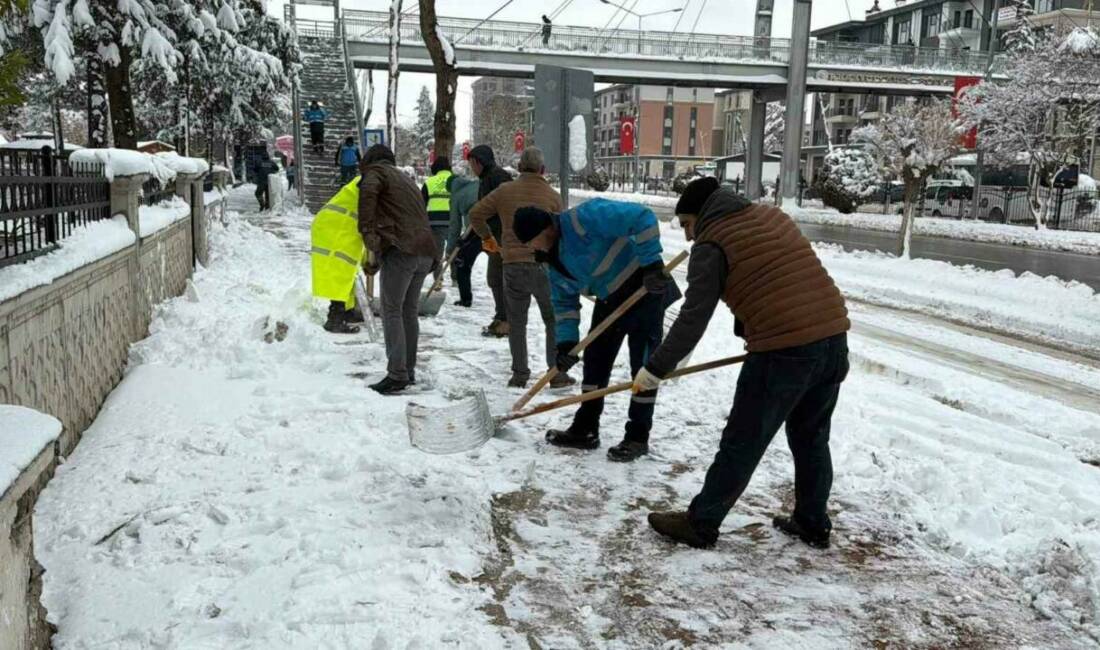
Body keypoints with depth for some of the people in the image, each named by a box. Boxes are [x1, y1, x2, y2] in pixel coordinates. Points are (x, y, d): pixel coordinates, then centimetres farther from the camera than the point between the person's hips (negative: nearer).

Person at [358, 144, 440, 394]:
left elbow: (368, 193, -17)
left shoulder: (375, 172, 8)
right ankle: (409, 370, 20)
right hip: (426, 251, 8)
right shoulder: (406, 179, 32)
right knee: (409, 311, 14)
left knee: (391, 310, -6)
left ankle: (397, 374, -10)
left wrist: (368, 233, -16)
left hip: (400, 250, -8)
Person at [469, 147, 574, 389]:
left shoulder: (505, 191, 2)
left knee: (516, 323, 12)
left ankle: (519, 374, 12)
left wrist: (486, 237, 21)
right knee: (554, 321, 11)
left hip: (513, 266, 1)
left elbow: (475, 214, 5)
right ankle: (557, 373, 9)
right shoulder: (552, 196, -1)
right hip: (544, 265, -1)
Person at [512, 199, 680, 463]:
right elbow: (564, 302, 7)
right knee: (595, 360, 10)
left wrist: (651, 263, -33)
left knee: (643, 364, -4)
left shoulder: (584, 218, -27)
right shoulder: (554, 260, 1)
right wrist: (566, 341, -5)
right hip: (609, 299, 9)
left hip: (645, 287, -9)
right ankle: (585, 429, 20)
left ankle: (638, 437, 5)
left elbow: (642, 217, -31)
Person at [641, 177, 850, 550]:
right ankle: (813, 524, 31)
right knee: (811, 438, 21)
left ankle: (701, 524, 14)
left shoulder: (712, 244, -3)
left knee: (742, 444, 3)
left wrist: (655, 369, 2)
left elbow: (693, 319, -6)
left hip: (785, 350, -8)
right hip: (833, 337, 8)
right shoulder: (773, 216, 19)